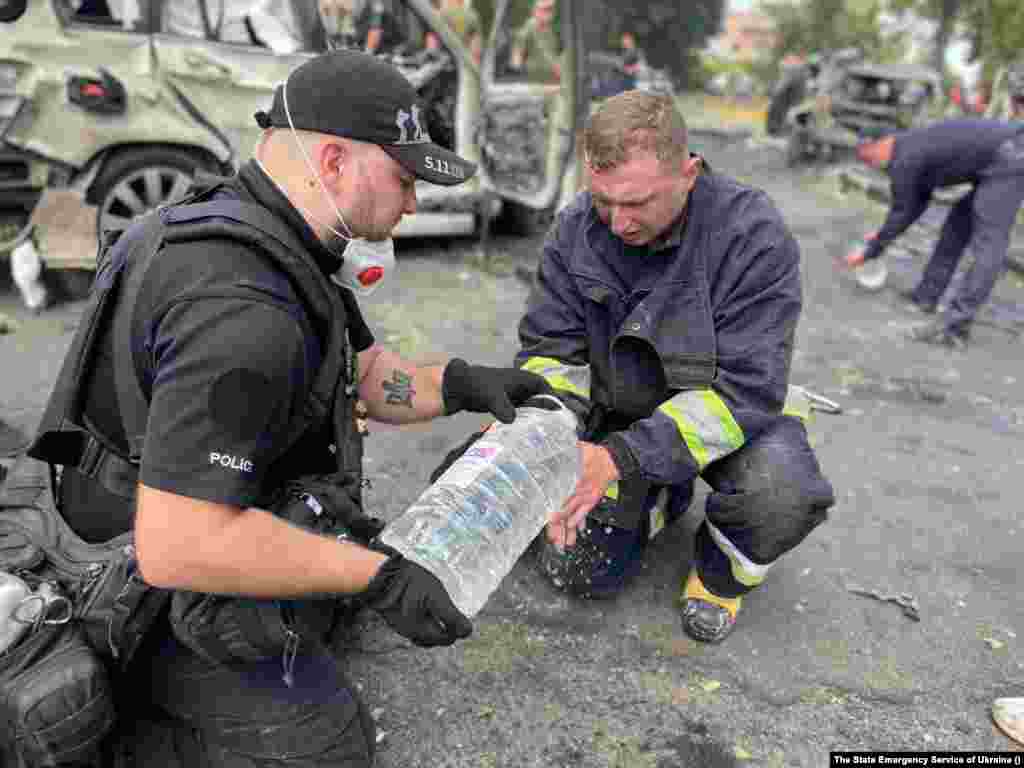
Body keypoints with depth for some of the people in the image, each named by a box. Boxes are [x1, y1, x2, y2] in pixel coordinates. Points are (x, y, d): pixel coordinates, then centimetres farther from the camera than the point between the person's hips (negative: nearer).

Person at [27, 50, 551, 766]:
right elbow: (177, 544, -35)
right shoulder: (241, 310, -33)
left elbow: (369, 373, 7)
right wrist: (379, 577, -29)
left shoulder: (289, 244, 0)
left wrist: (461, 383, -11)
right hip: (161, 587, -9)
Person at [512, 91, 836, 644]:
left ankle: (721, 571, 2)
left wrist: (623, 457, -38)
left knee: (783, 492, -35)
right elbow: (547, 349, -7)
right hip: (618, 414, 3)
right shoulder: (577, 227, -12)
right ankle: (662, 496, 25)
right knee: (576, 571, -5)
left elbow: (748, 389, -28)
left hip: (730, 415, -2)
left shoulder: (753, 235, -24)